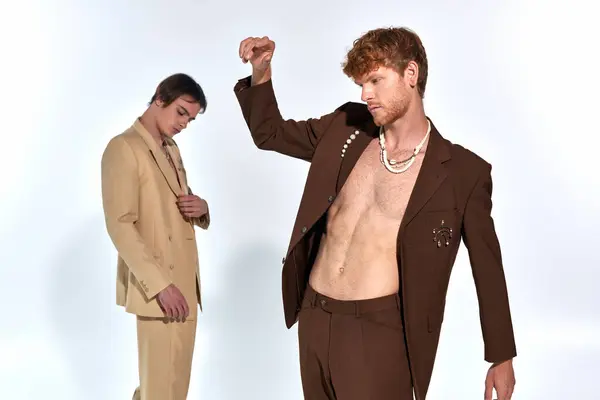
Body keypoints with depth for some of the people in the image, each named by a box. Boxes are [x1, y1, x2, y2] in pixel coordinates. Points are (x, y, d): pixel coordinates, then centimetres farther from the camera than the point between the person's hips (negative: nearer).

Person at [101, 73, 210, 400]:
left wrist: (200, 208, -2)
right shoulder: (123, 148, -10)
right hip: (158, 287, -8)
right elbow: (120, 226, -18)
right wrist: (160, 284, -25)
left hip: (184, 283, 8)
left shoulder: (171, 150, 17)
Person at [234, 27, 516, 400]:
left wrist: (502, 356, 5)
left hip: (379, 330, -5)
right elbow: (270, 133, 16)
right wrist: (261, 74, -2)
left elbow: (487, 266, 0)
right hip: (313, 318, 5)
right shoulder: (345, 128, 3)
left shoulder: (463, 172, -8)